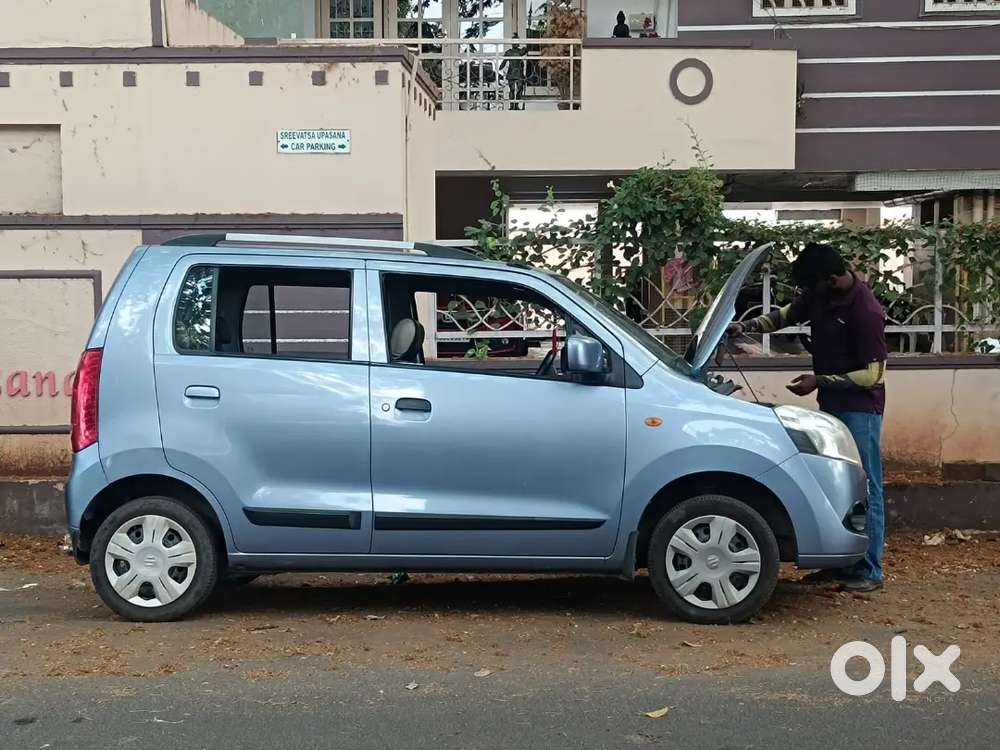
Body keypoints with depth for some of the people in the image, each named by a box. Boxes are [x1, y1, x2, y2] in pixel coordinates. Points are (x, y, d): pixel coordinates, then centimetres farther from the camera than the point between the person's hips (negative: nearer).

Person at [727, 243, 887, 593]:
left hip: (859, 409, -8)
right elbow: (786, 315, 18)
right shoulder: (819, 295, 0)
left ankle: (869, 571, 4)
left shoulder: (865, 311, -23)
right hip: (832, 404, 8)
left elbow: (872, 374, -20)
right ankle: (842, 563, 20)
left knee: (865, 488, -3)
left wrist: (819, 381, -21)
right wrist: (745, 327, 2)